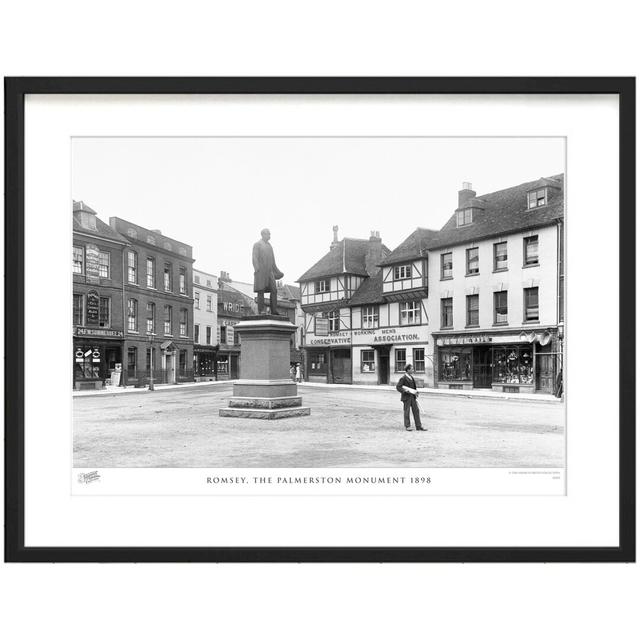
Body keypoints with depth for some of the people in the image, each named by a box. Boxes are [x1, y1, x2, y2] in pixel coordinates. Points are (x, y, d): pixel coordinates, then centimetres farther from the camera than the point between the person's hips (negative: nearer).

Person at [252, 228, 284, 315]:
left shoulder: (269, 246, 21)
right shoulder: (257, 244, 0)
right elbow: (254, 257, -10)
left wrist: (276, 271, 22)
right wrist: (256, 268, -24)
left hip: (269, 272, 6)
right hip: (260, 271, -6)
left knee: (273, 290, -6)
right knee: (261, 291, -10)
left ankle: (274, 311, -7)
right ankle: (261, 310, -7)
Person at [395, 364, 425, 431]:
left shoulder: (412, 377, 12)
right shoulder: (403, 378, -11)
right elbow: (398, 387, -15)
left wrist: (416, 392, 8)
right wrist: (406, 391, -23)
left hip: (413, 396, 7)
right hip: (406, 397, -7)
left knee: (416, 410, 3)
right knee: (407, 411, 1)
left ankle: (419, 426, 5)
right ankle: (407, 426, 11)